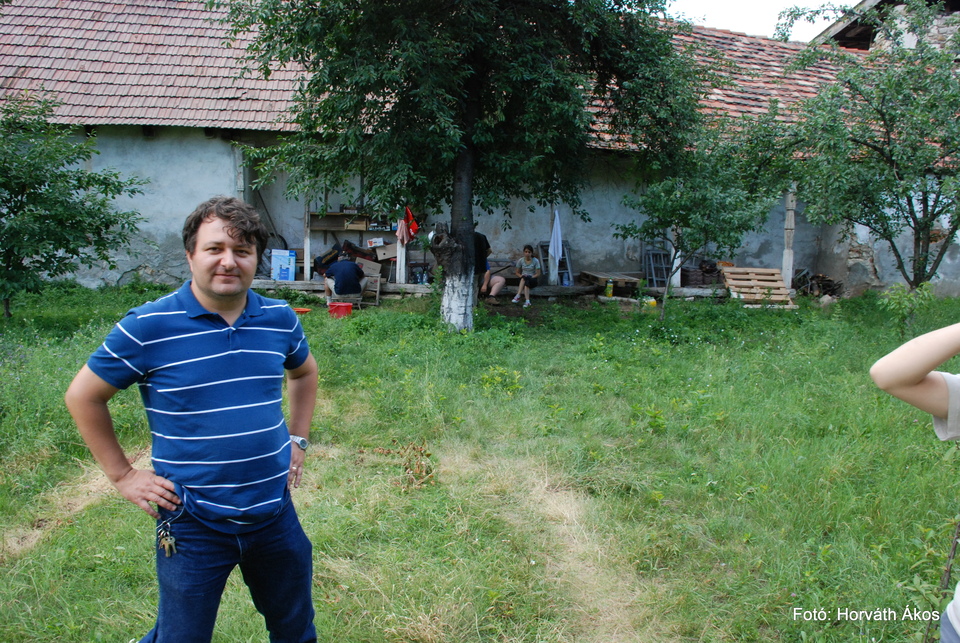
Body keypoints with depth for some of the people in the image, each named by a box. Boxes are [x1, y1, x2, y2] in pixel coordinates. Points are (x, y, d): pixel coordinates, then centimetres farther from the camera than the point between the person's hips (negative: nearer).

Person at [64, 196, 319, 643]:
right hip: (194, 525, -3)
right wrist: (122, 475, -2)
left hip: (275, 514, 4)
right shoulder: (148, 327, -13)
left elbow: (304, 372, 19)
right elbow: (83, 396, -1)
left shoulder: (280, 318, -2)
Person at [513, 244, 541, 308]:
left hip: (533, 279, -2)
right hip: (523, 279, 2)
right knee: (526, 283, -36)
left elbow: (538, 274, -4)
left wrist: (530, 277, -20)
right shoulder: (520, 260, 4)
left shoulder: (535, 261, -3)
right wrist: (521, 276, -12)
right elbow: (517, 273, 11)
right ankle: (527, 301, -54)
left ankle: (518, 296, -47)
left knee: (525, 278, -37)